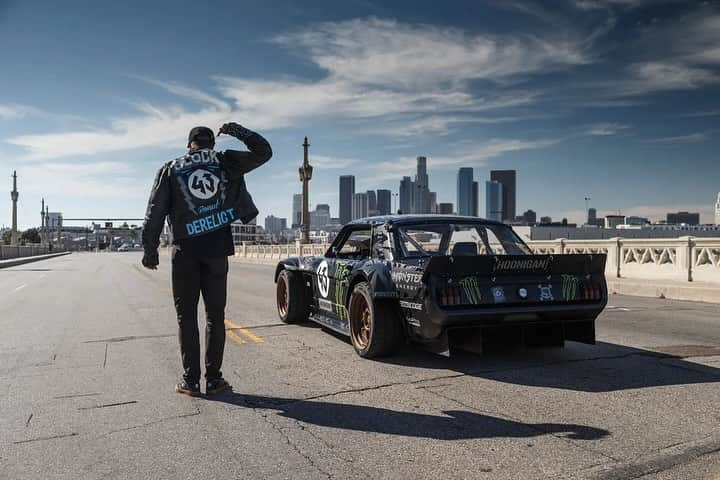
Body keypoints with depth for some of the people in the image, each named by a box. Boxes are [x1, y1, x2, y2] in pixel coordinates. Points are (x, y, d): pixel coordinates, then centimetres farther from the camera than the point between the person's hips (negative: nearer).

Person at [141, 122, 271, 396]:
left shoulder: (171, 169, 7)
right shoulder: (225, 162, 6)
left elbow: (155, 212, 2)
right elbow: (263, 152, 12)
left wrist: (150, 248, 6)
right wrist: (239, 132, 20)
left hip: (184, 251, 0)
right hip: (217, 250, 0)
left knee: (186, 316, 5)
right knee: (215, 315, 6)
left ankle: (190, 381, 6)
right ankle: (213, 379, 7)